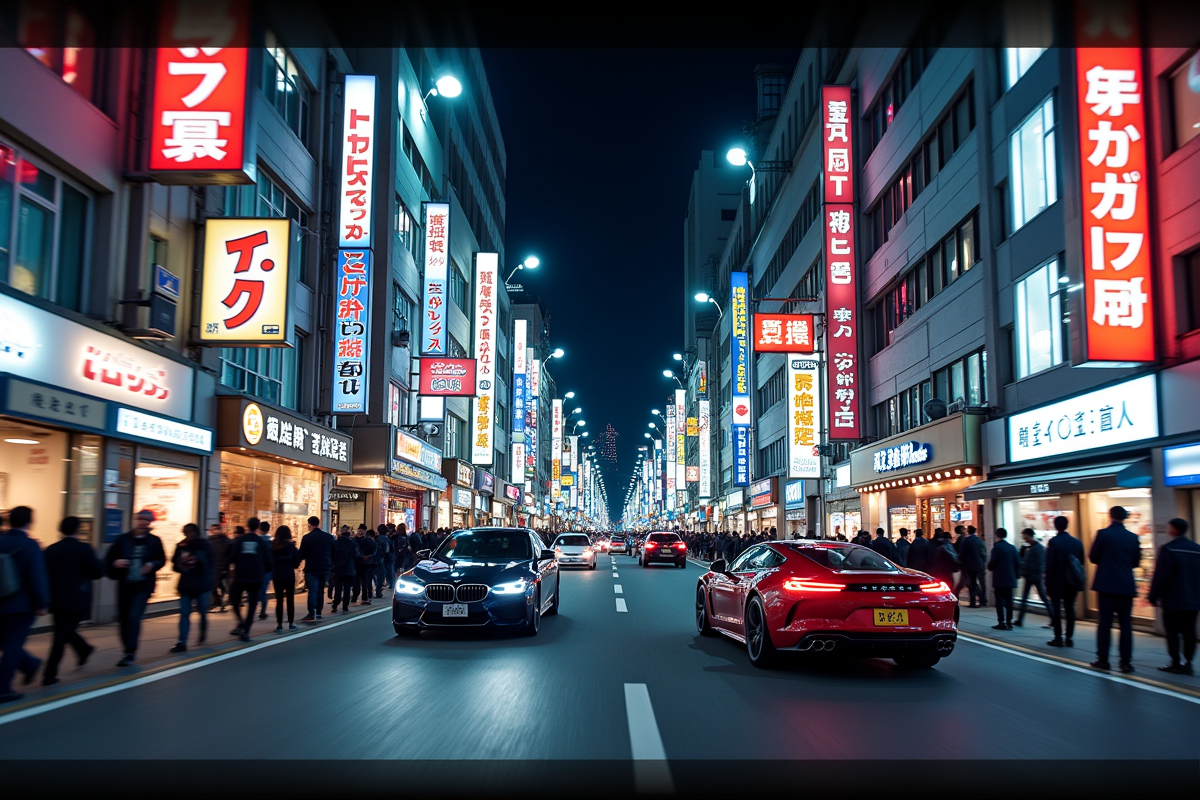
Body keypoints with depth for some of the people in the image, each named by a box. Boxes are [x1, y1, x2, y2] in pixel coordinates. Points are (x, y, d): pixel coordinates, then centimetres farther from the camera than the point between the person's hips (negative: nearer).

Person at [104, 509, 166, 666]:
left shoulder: (155, 541, 2)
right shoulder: (123, 539, 3)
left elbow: (162, 560, 9)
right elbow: (108, 559, 3)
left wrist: (152, 565, -12)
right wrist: (115, 563, -18)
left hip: (143, 585, -2)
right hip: (124, 585, 3)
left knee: (134, 617, -13)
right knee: (123, 618, 8)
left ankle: (130, 653, -8)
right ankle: (129, 650, 24)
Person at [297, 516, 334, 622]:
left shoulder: (307, 538, -9)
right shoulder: (329, 537, 5)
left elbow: (301, 554, -5)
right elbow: (333, 553, 10)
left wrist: (297, 560, 13)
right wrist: (331, 565, 21)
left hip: (311, 569, -4)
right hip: (325, 569, 4)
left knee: (312, 591, -5)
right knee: (320, 591, 14)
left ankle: (312, 614, -12)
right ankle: (318, 612, 16)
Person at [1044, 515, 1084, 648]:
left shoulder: (1054, 542, -11)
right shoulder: (1077, 542, 5)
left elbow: (1049, 564, -12)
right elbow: (1081, 562, 9)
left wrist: (1048, 582, -7)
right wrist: (1078, 581, 15)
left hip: (1057, 581, -5)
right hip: (1071, 582, 5)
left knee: (1056, 609, 1)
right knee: (1070, 609, 8)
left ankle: (1058, 638, 0)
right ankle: (1069, 638, 7)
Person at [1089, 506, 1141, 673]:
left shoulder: (1103, 534, -8)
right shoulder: (1133, 537, 2)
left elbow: (1093, 557, -3)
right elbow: (1136, 562, 10)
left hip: (1106, 584, -2)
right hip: (1126, 586, 3)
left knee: (1105, 622, 3)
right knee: (1125, 624, 6)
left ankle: (1103, 659, 4)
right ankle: (1126, 661, 5)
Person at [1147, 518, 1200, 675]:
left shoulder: (1168, 549, -12)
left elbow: (1160, 576, -14)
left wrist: (1154, 596, -7)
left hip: (1173, 600, -6)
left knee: (1173, 631, 0)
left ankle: (1176, 663, 1)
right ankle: (1187, 663, 6)